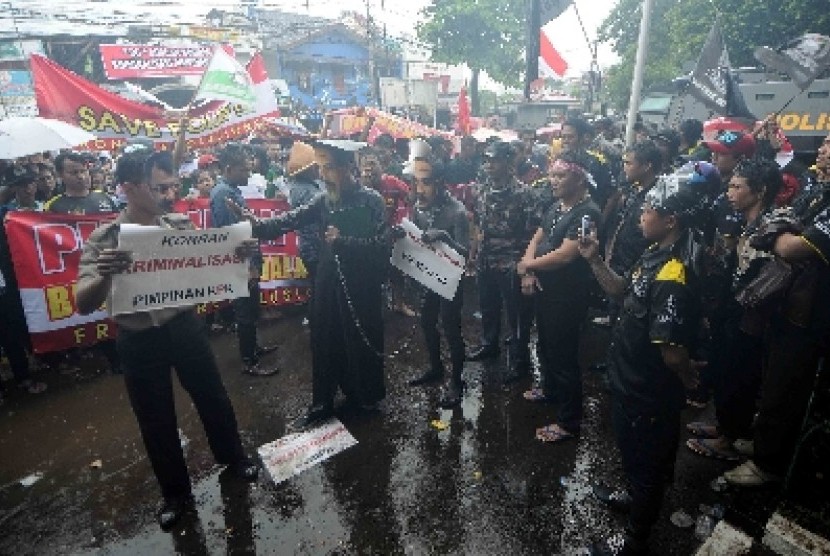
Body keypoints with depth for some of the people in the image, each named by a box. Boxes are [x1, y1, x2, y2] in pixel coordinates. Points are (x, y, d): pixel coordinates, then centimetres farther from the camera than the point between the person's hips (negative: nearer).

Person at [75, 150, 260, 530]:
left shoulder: (180, 224, -4)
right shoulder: (103, 240, -11)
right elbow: (84, 305, -18)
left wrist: (240, 254, -22)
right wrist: (105, 275, -40)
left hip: (185, 327, 2)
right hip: (140, 342, -1)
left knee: (213, 398, 17)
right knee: (157, 421, 14)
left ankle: (232, 457, 45)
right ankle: (175, 492, 38)